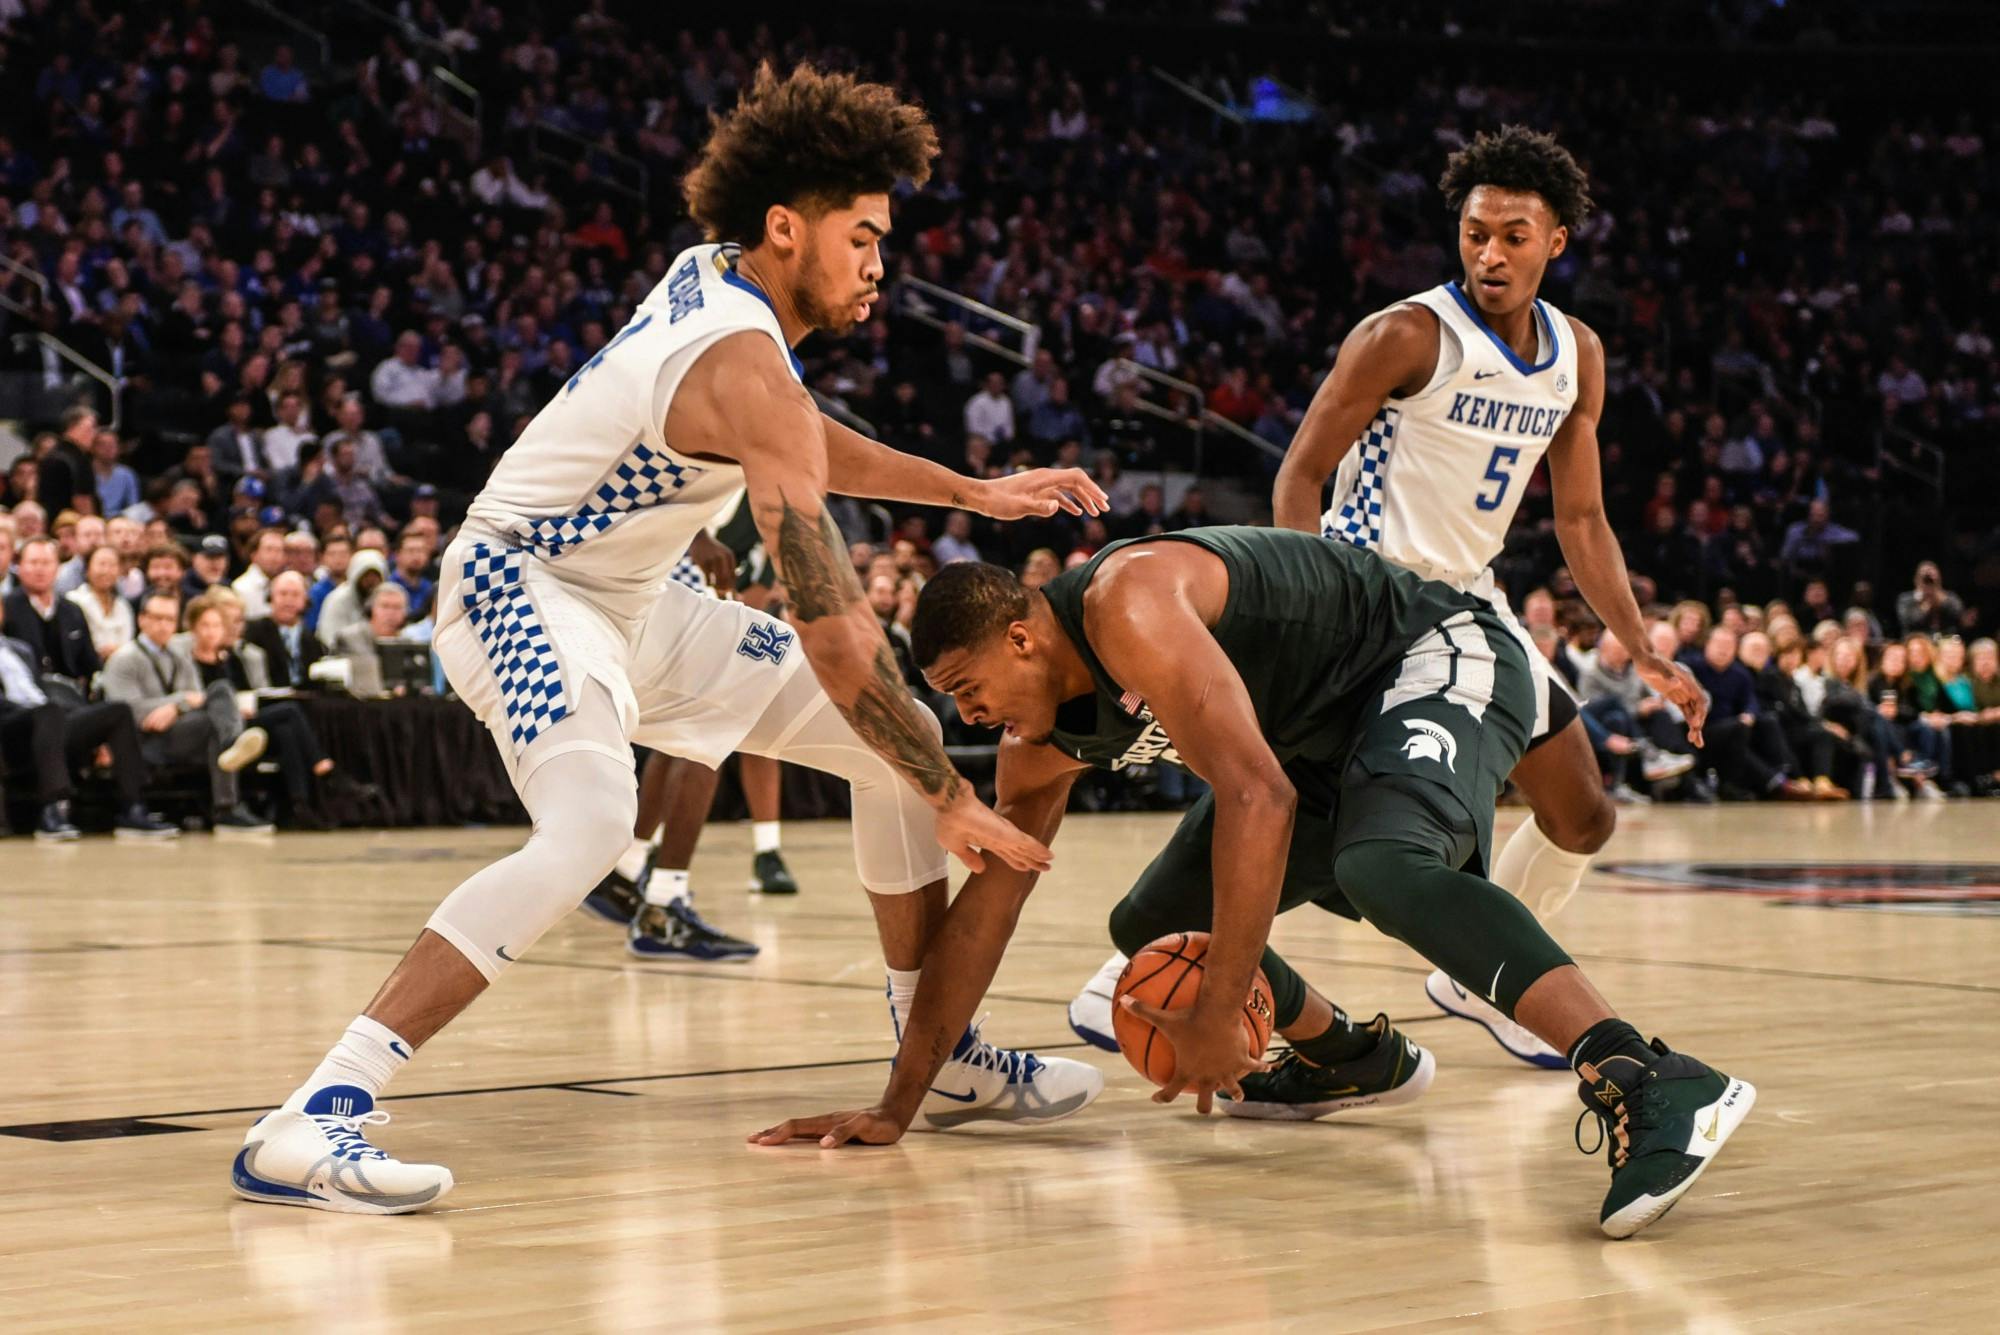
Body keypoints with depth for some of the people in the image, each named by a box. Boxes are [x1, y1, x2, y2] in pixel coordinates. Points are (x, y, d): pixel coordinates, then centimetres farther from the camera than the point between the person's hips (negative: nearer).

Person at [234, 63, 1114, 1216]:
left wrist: (973, 494, 18)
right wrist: (951, 806, -21)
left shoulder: (716, 274, 2)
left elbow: (812, 447, 25)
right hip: (525, 585, -10)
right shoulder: (744, 367, -26)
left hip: (637, 600, 10)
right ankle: (311, 1122, -39)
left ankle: (942, 1058, 21)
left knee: (902, 738, 10)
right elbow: (835, 637, -28)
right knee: (592, 824, -38)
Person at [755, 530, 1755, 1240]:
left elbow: (1257, 798, -37)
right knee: (1154, 925, 12)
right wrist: (897, 1106, 5)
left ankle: (1653, 1085, -54)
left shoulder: (1127, 603, -28)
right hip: (1331, 736, 10)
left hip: (1440, 657, -10)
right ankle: (1350, 1057, 33)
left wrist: (1218, 1018, -36)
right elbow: (986, 905, 8)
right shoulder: (1042, 737, 1)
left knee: (1384, 866, -40)